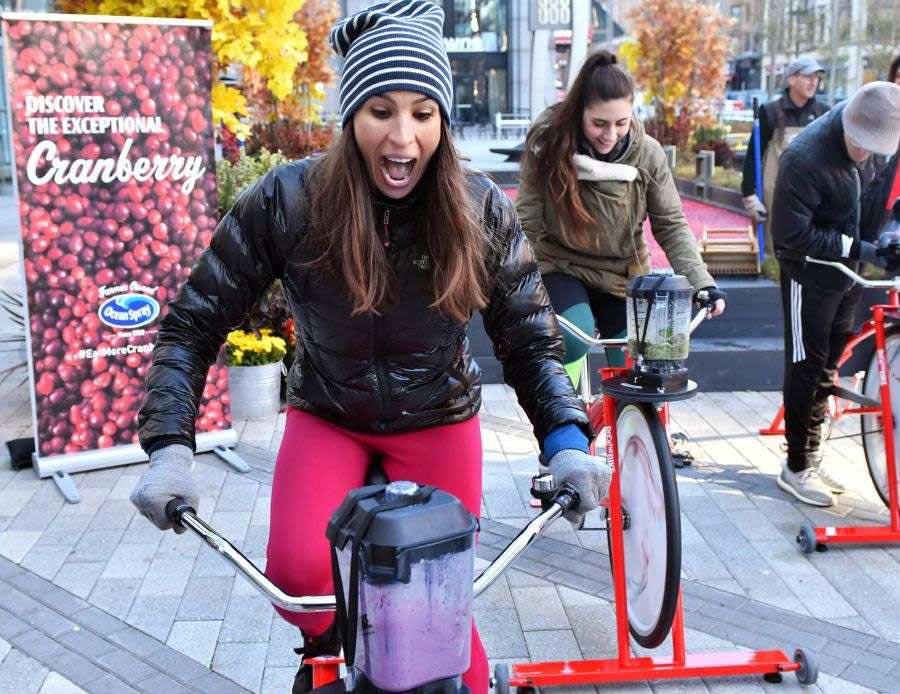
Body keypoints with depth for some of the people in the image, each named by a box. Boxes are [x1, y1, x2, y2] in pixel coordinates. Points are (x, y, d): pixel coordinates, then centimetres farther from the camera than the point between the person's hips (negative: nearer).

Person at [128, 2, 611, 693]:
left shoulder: (484, 211, -15)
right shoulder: (287, 200, -19)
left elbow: (531, 339, -8)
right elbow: (193, 324, -12)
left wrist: (567, 441, -25)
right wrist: (169, 448, -23)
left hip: (439, 422, 1)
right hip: (327, 417, 0)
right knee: (298, 570, -24)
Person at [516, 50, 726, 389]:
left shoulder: (647, 153, -14)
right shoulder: (548, 146, -17)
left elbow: (671, 225, -9)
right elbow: (528, 223, -13)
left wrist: (701, 282, -21)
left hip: (621, 275, 2)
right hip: (561, 267, -2)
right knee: (575, 337, -29)